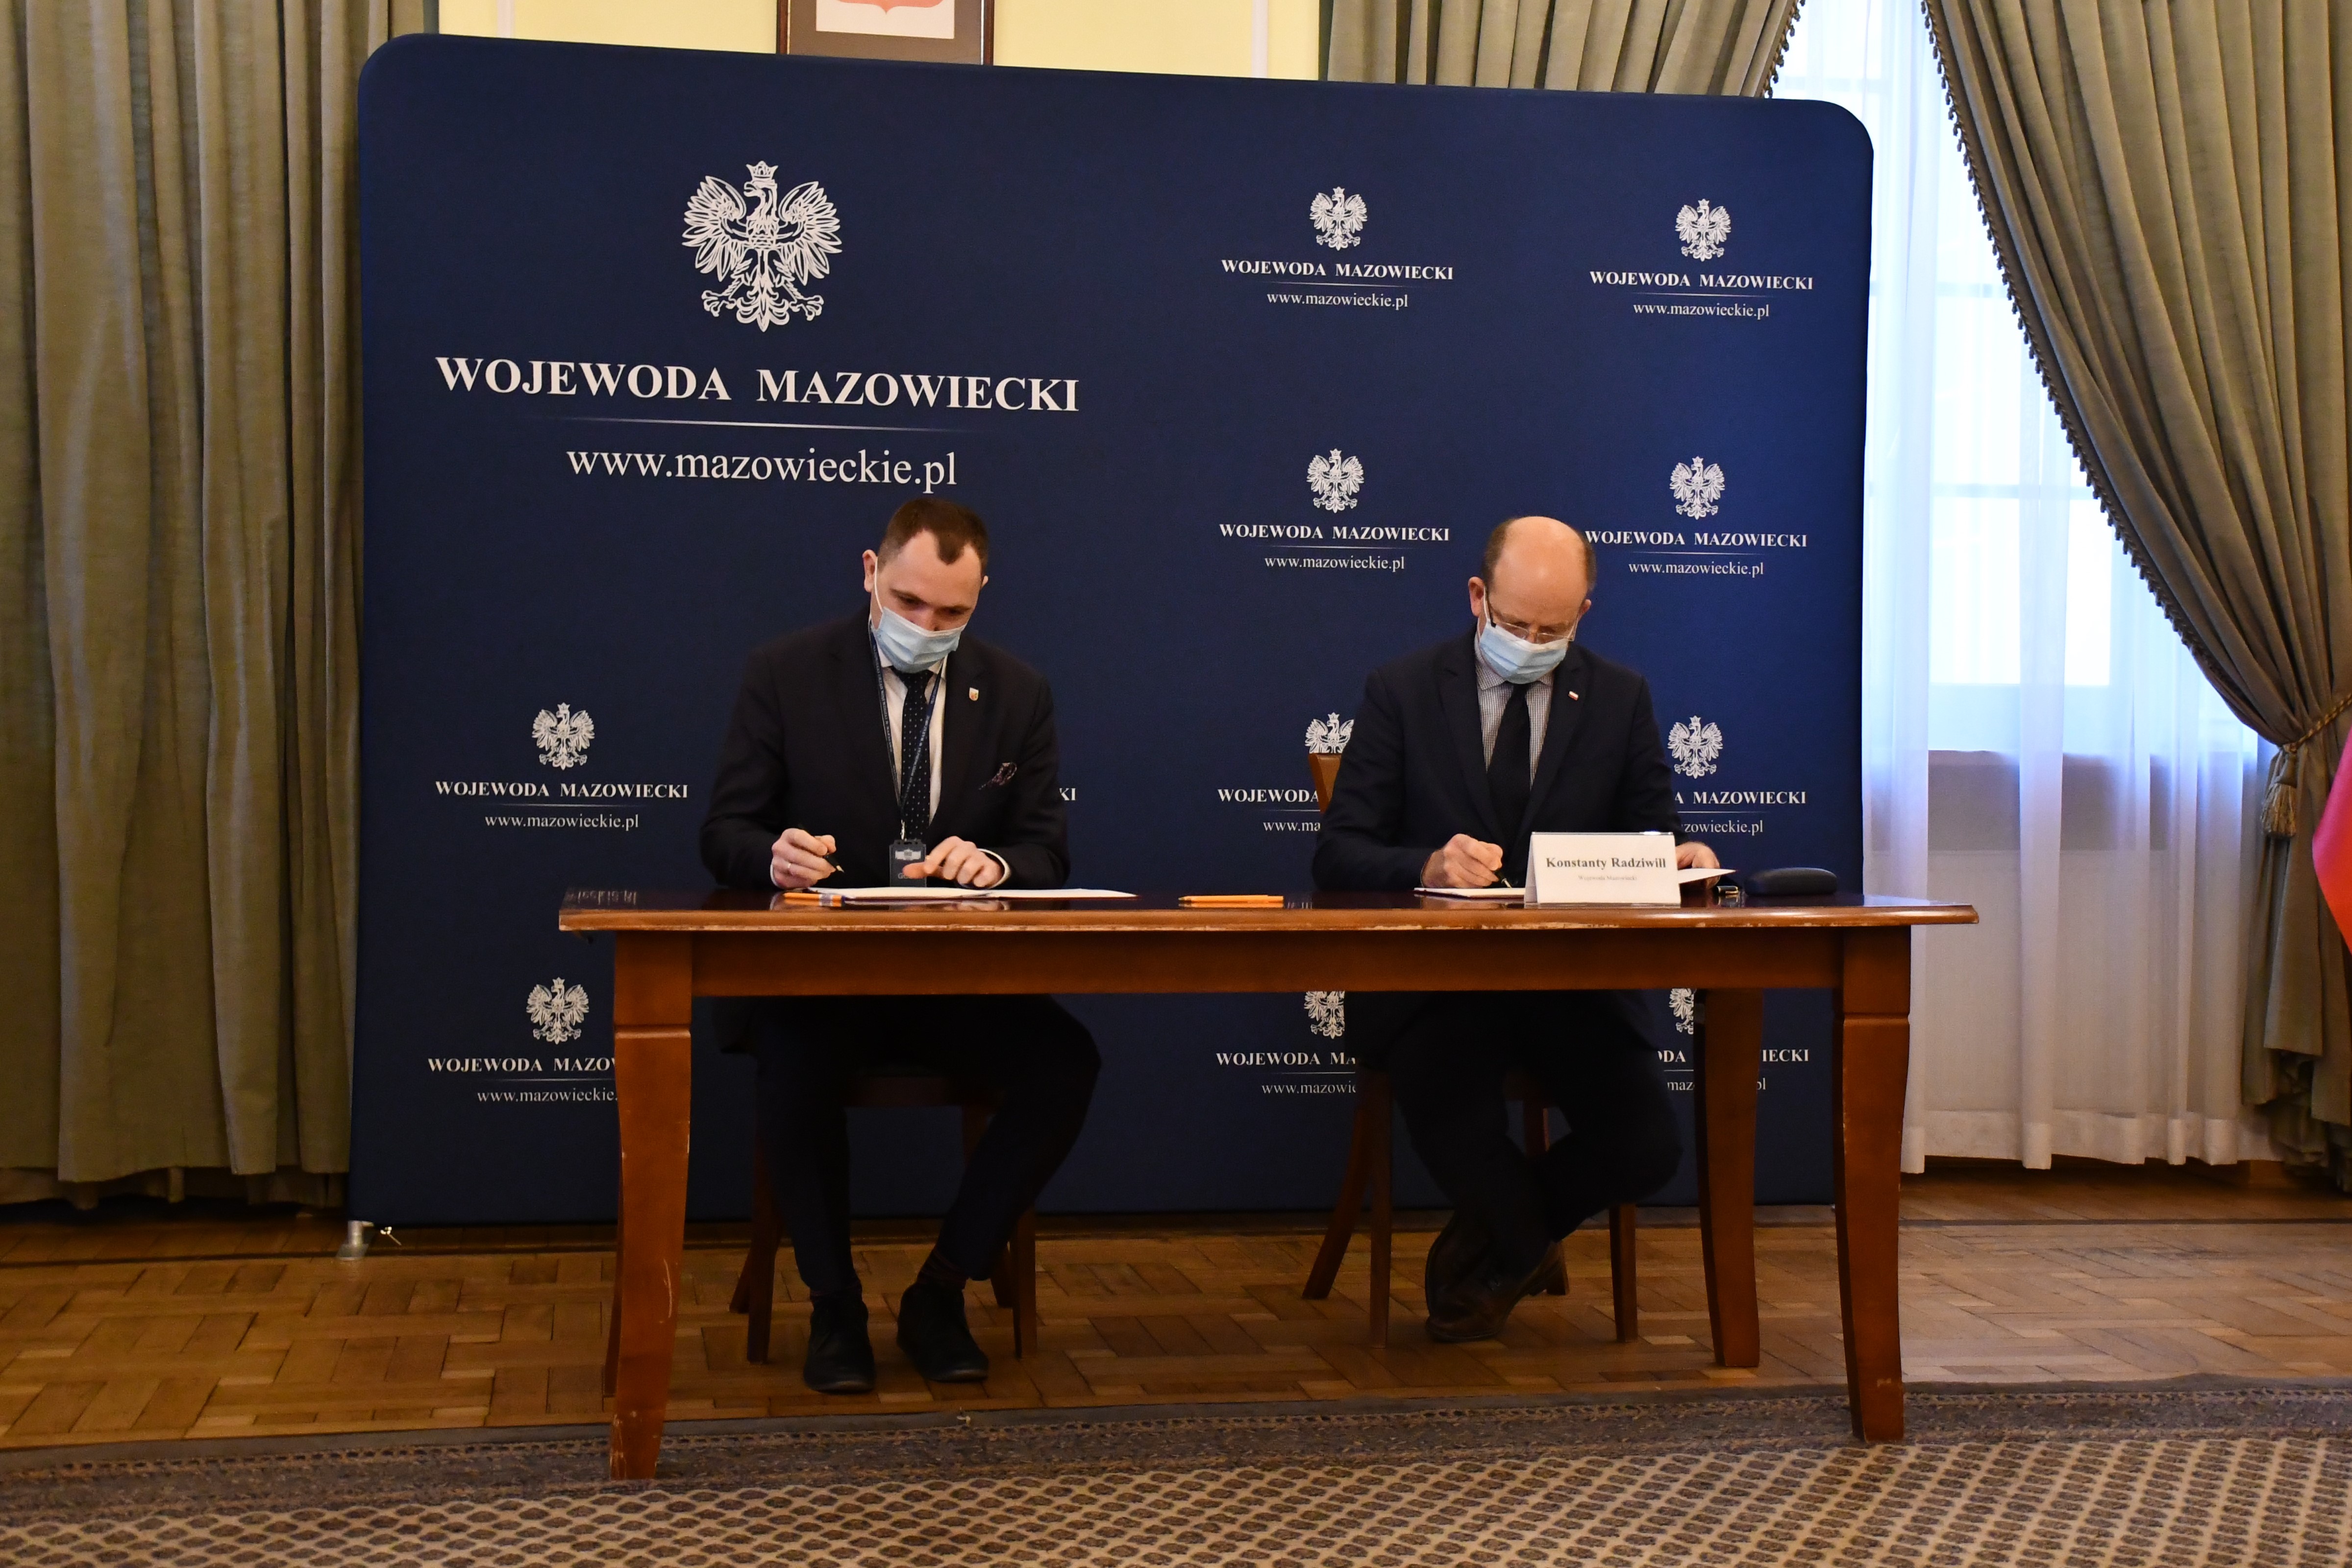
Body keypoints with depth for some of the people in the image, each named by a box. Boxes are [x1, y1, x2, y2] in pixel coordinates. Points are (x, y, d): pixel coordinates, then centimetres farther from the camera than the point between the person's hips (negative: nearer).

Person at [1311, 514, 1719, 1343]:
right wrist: (1428, 864, -22)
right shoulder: (1402, 691, 4)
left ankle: (1493, 1244, 13)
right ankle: (1528, 1243, 8)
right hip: (1434, 982, -2)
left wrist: (1679, 859, -16)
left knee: (1648, 1149, -22)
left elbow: (1651, 836, 9)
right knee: (1451, 1127, -31)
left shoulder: (1620, 698, 10)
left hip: (1579, 978, 2)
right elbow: (1339, 852, -1)